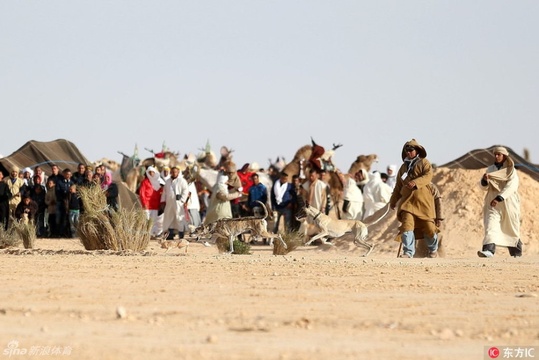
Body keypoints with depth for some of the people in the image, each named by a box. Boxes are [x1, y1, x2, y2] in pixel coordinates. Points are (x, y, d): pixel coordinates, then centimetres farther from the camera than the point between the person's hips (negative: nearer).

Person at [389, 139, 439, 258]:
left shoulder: (424, 163, 4)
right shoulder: (403, 167, 21)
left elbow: (428, 176, -15)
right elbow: (398, 186, 28)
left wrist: (415, 183, -31)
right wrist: (393, 201, 27)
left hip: (423, 200, -4)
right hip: (407, 200, 4)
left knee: (429, 226, 1)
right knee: (406, 225, -16)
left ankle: (433, 250, 25)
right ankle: (408, 252, -17)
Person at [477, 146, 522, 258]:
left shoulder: (511, 171, -3)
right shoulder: (490, 169, 10)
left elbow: (511, 187, -19)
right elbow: (484, 187, 7)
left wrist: (499, 198, -33)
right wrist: (484, 180, -18)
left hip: (508, 204, -2)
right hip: (493, 204, 2)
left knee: (511, 229, 10)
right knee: (491, 225, -18)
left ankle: (516, 252, 30)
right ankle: (489, 250, -34)